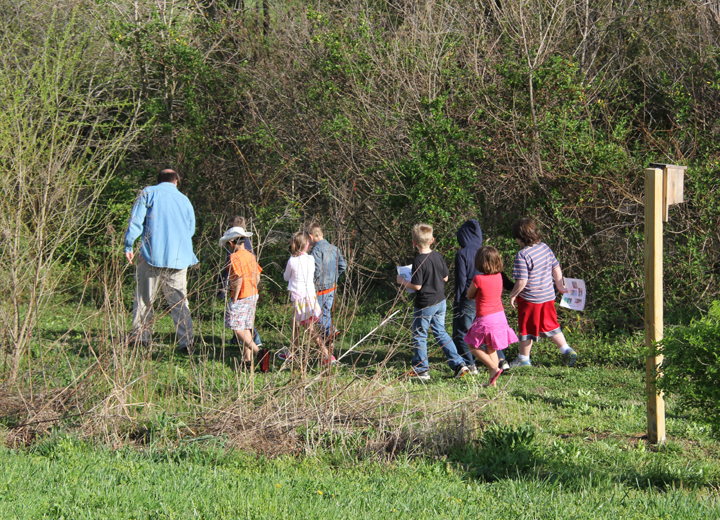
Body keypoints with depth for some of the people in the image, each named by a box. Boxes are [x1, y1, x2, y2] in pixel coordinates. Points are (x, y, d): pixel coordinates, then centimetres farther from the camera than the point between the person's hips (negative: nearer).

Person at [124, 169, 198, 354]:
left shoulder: (149, 193, 4)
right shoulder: (184, 200, 17)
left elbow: (136, 220, -5)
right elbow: (190, 230, 23)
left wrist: (128, 245, -3)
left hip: (153, 254, -3)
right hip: (179, 258, 3)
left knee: (144, 297, 7)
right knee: (179, 300, 5)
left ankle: (140, 337, 4)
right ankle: (186, 342, -5)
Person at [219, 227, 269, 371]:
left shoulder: (235, 257, -15)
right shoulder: (251, 256, 11)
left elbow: (239, 279, -22)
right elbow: (257, 278, 12)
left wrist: (234, 299, -17)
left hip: (241, 298, -9)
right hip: (253, 295, 9)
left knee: (238, 329, -9)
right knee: (246, 328, 15)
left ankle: (259, 351, -26)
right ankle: (248, 358, 17)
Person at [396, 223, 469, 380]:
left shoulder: (419, 261, -21)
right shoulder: (438, 256, -1)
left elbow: (417, 286, -20)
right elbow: (445, 278, 8)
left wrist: (403, 281, -4)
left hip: (425, 305, -7)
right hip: (440, 302, 7)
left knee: (419, 336, 8)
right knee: (441, 333, 18)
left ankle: (421, 370, 14)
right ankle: (459, 364, 12)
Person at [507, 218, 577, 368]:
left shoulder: (522, 255, -24)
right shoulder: (545, 247, -1)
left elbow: (521, 282, -25)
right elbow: (556, 268, 9)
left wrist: (513, 295, -8)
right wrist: (560, 285, 23)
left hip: (530, 298, -7)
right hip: (548, 296, 7)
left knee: (526, 330, 10)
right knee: (550, 326, 20)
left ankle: (523, 359, 24)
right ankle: (567, 351, 14)